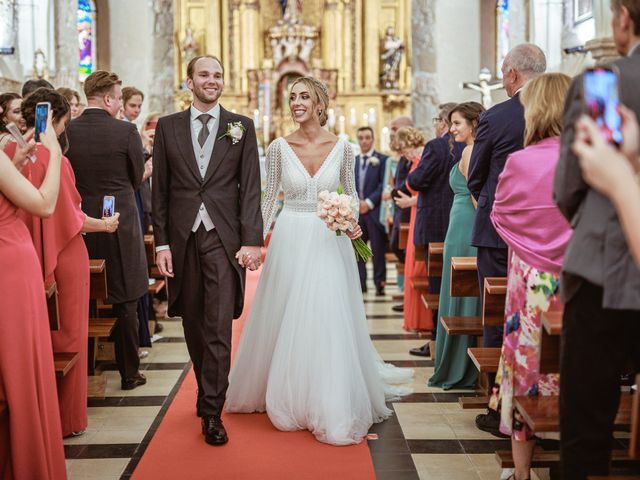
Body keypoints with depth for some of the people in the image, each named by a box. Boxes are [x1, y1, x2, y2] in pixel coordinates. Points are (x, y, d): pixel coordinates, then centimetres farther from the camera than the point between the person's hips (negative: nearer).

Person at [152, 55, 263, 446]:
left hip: (224, 238, -2)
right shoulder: (168, 126, 8)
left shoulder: (242, 127, 5)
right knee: (194, 325, 11)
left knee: (219, 327, -6)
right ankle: (208, 393, 29)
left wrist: (252, 240, -8)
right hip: (183, 238, 2)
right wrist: (162, 243, 1)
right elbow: (160, 190, 7)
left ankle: (212, 413, 1)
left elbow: (251, 189, 0)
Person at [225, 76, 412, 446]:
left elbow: (351, 194, 9)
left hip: (330, 244, 0)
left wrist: (353, 222, -9)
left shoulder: (341, 147, 0)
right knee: (288, 322, 6)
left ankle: (333, 408, 15)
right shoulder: (279, 147, 0)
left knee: (330, 324, 0)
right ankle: (289, 400, 24)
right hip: (290, 242, 1)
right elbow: (270, 197, 6)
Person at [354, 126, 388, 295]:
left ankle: (379, 284, 5)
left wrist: (369, 202, -13)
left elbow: (383, 185, -7)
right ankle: (360, 283, 9)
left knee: (378, 250, -1)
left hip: (374, 211, -4)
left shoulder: (382, 159, 0)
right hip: (357, 211, 4)